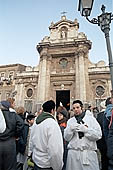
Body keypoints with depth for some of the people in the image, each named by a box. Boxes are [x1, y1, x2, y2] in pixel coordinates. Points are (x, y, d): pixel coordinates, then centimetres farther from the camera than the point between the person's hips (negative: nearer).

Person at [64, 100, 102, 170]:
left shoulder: (91, 118, 0)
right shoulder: (70, 121, 6)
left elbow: (98, 135, -7)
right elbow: (66, 138, 4)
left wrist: (85, 129, -15)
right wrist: (71, 129, -12)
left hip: (89, 152, -1)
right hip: (73, 152, 2)